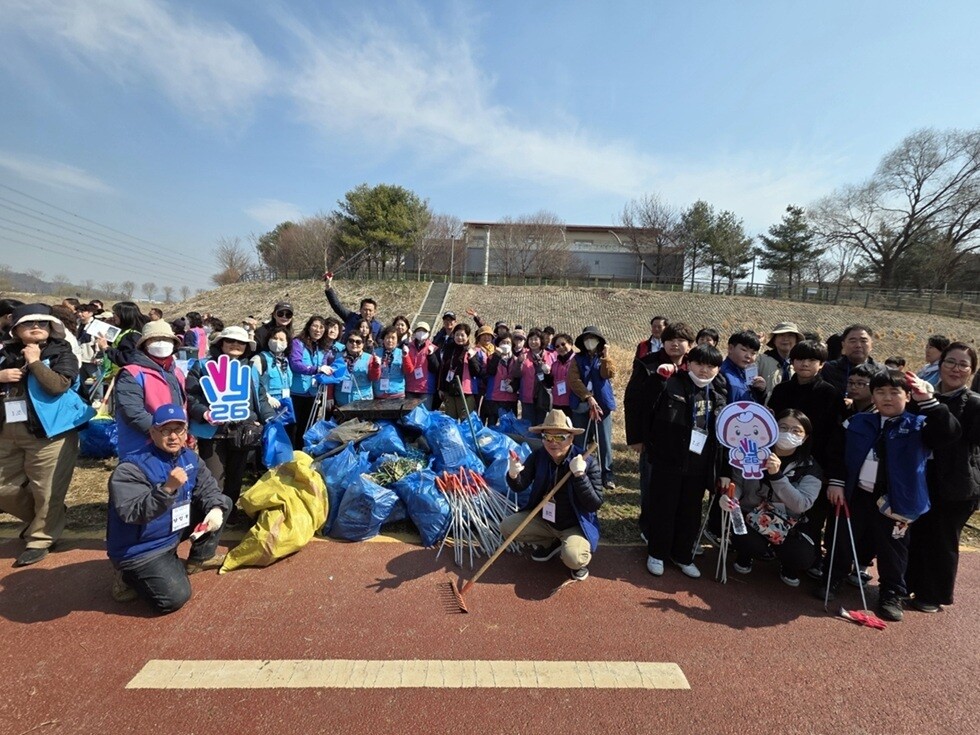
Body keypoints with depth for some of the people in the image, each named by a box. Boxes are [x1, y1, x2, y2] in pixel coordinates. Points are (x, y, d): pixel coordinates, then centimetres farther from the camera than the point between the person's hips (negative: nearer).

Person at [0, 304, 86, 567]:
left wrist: (34, 361, -16)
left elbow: (58, 385, -20)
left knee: (47, 491, 2)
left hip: (49, 432, -6)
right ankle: (38, 520, 40)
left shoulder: (61, 353, -6)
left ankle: (40, 539, 20)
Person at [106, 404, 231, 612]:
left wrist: (216, 508, -21)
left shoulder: (190, 458, -2)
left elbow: (208, 488, -1)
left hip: (174, 532, 7)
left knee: (221, 502, 1)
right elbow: (132, 513, -33)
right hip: (139, 549, -7)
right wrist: (167, 488, -46)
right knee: (175, 597, -17)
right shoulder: (132, 468, -24)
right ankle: (129, 575, 10)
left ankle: (199, 559, 16)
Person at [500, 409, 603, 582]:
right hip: (543, 520, 5)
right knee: (506, 526, -9)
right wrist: (513, 475, -30)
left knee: (572, 558, -33)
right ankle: (549, 543, 15)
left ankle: (582, 557, 8)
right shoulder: (538, 456, -10)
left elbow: (595, 505, -22)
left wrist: (580, 475, -35)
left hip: (576, 526, -5)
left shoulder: (588, 462, -21)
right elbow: (519, 487, -6)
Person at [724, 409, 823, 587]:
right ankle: (745, 555, 11)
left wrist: (777, 475, -39)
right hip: (750, 518, -1)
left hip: (787, 526, 1)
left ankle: (787, 567, 15)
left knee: (804, 557, -25)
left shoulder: (810, 468, -10)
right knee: (751, 544, -30)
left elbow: (802, 505, -24)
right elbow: (737, 483, -5)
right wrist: (729, 496, -29)